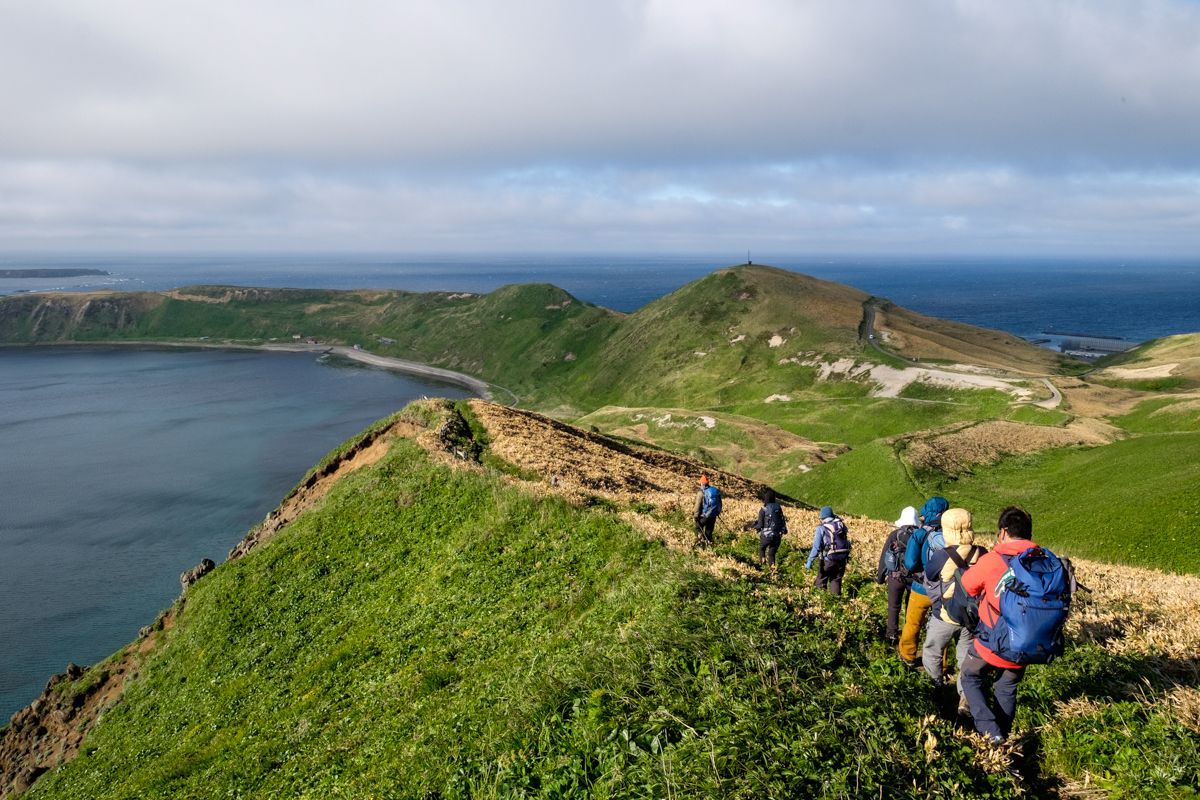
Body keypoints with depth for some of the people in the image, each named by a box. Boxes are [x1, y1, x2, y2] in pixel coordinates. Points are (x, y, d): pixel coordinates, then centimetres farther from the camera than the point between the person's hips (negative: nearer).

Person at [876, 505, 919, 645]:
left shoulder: (894, 535, -7)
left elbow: (884, 557, -2)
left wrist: (880, 576, 8)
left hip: (896, 576, -2)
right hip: (914, 577, 2)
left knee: (894, 607, 9)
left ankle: (892, 635, 10)